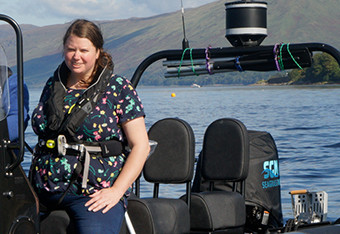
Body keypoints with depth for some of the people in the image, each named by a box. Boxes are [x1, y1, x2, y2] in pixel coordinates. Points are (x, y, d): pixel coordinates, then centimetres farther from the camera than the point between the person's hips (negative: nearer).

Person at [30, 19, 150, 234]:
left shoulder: (118, 88, 1)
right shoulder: (53, 85, 15)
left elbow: (141, 146, -2)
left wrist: (116, 190, -11)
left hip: (95, 194, -4)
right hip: (45, 193, 5)